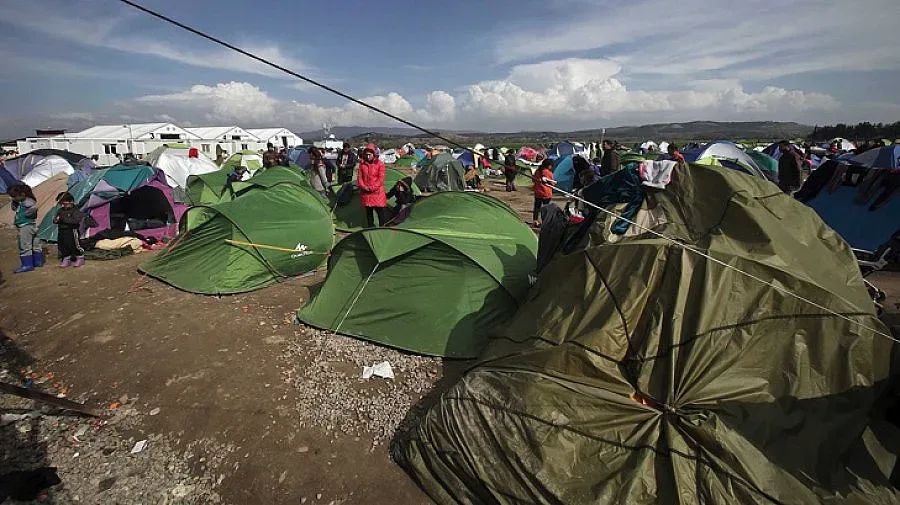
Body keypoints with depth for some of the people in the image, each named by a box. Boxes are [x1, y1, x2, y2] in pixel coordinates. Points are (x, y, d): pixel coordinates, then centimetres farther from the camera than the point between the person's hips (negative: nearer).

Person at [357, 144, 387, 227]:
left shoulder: (380, 164, -6)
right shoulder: (362, 164, 5)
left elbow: (381, 178, -10)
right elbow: (359, 177, 7)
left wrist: (372, 188, -14)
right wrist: (363, 186, -9)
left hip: (377, 192, -4)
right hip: (366, 192, 4)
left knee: (380, 211, -1)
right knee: (368, 211, 12)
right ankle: (370, 227, 23)